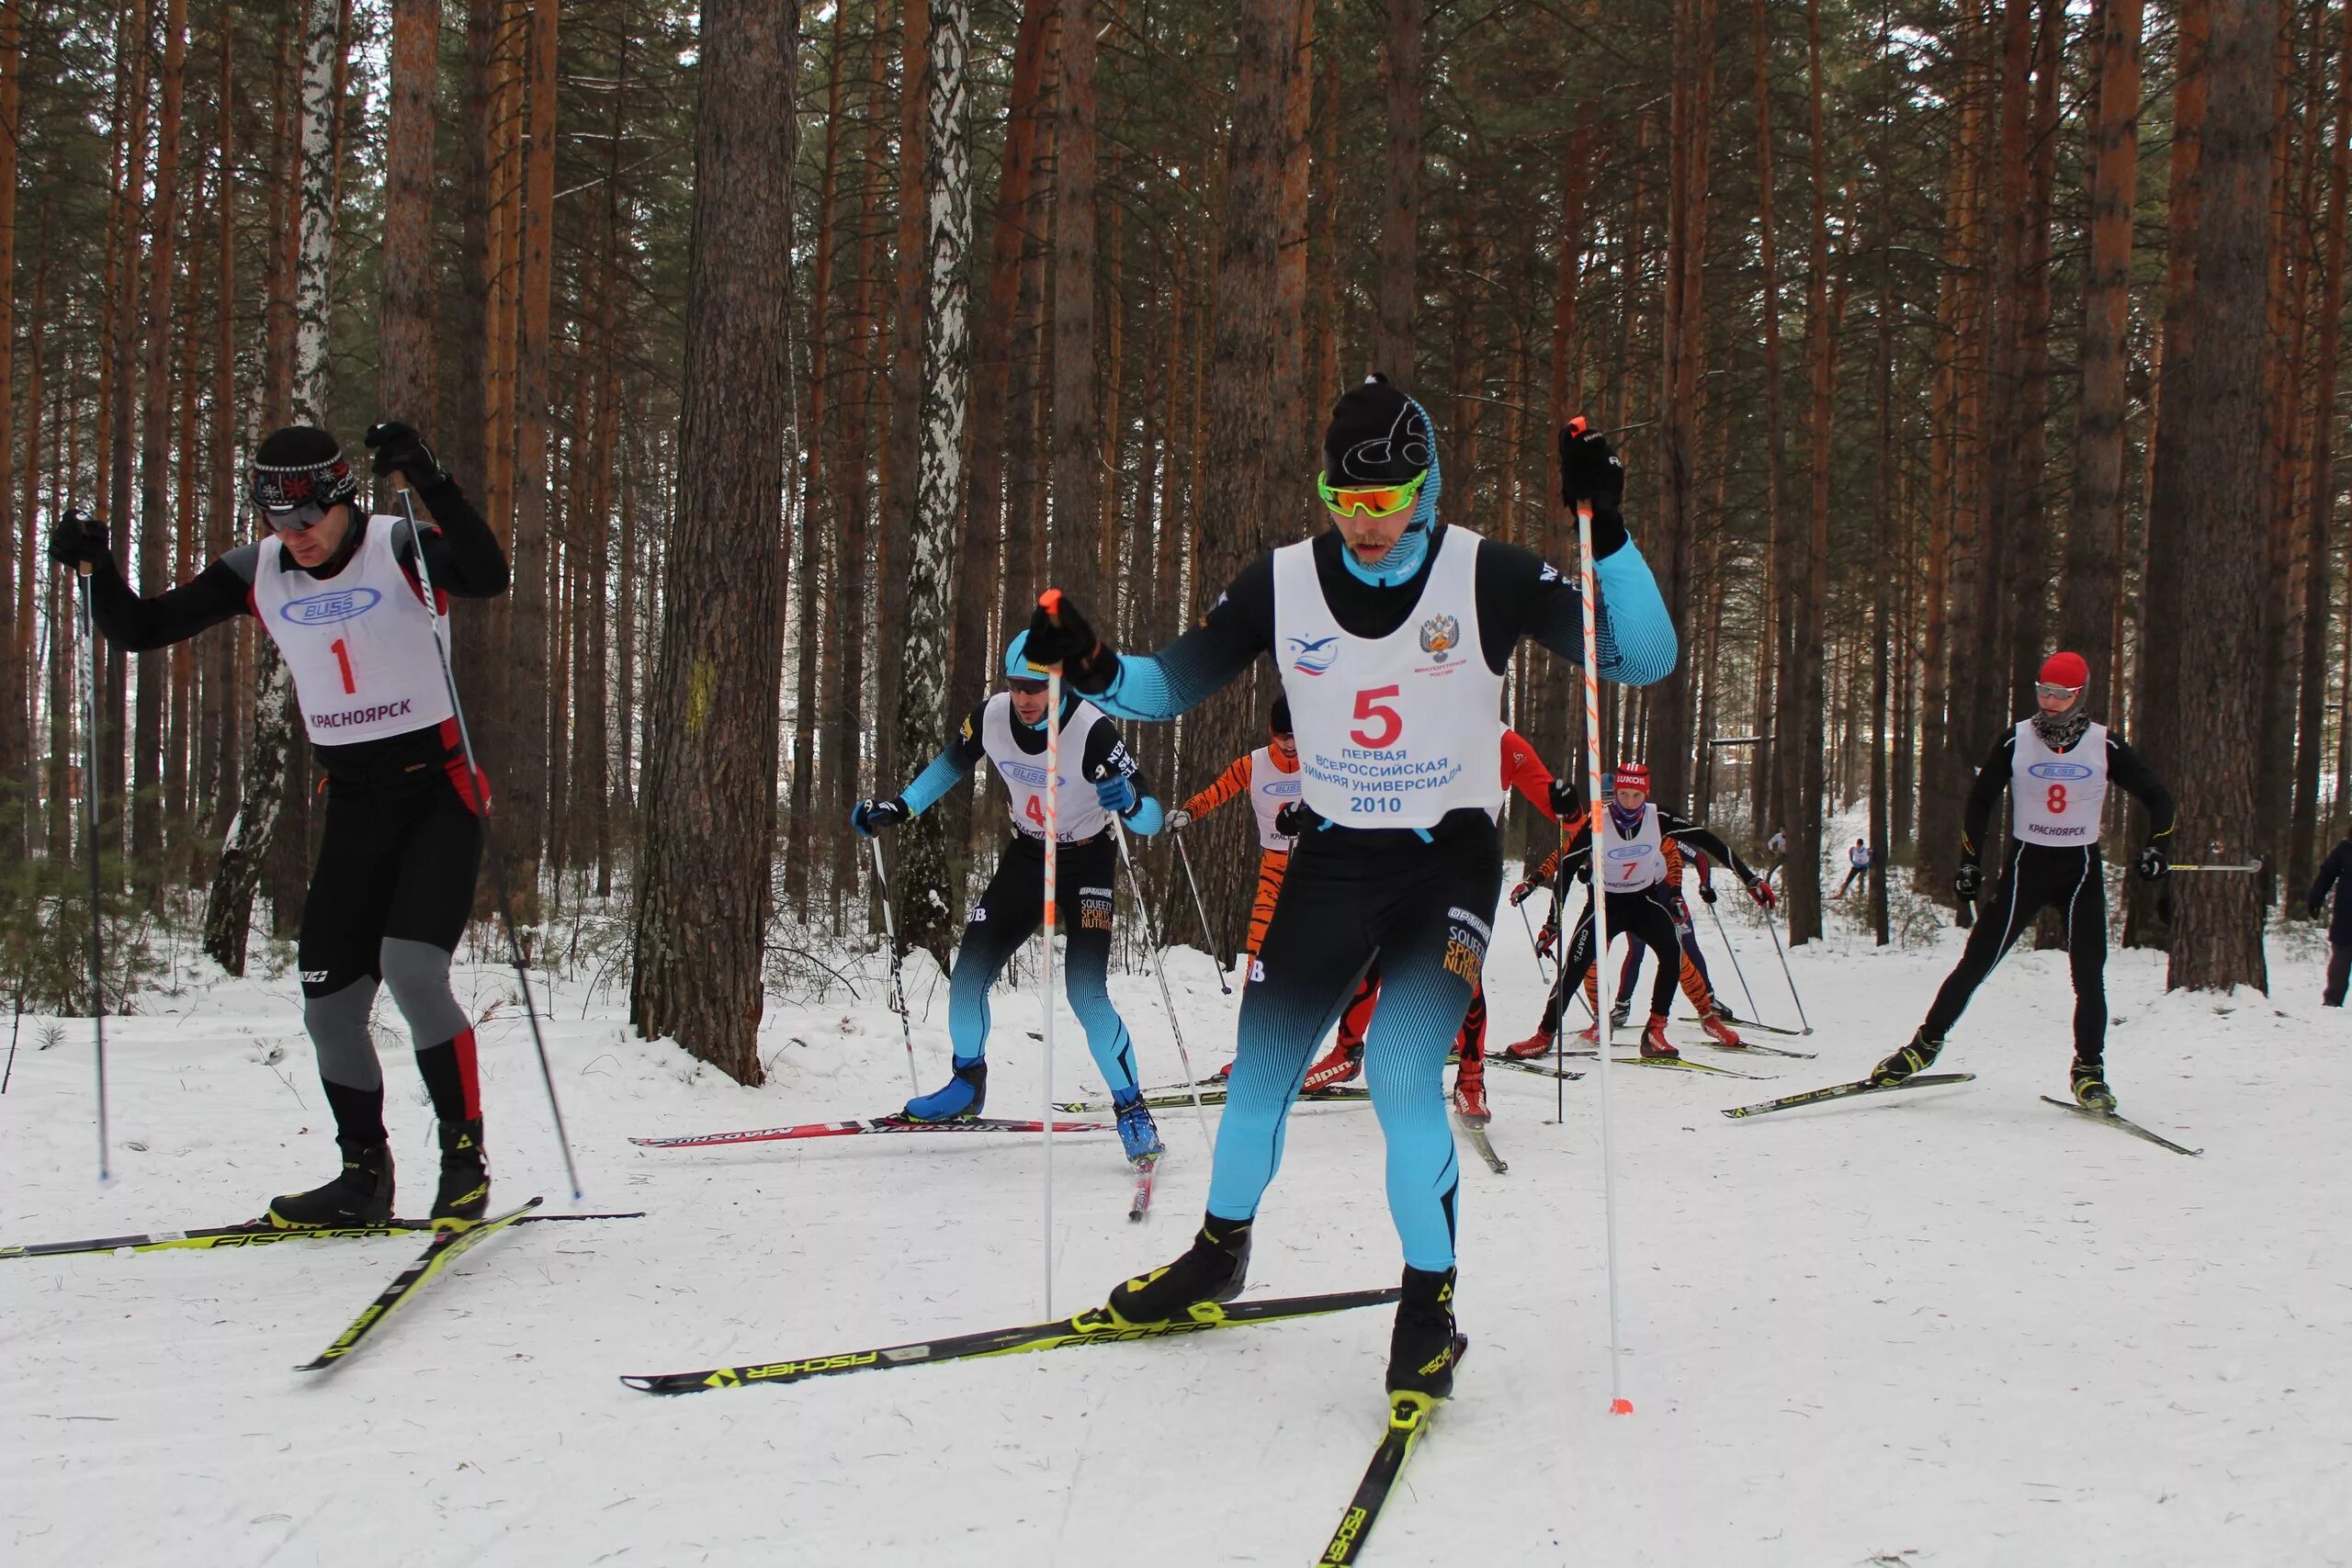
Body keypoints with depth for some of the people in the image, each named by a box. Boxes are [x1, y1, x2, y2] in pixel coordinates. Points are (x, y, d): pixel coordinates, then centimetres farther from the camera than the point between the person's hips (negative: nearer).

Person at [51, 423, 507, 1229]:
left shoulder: (398, 548, -12)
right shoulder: (257, 573, 2)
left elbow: (488, 579, -31)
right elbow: (139, 630, 5)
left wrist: (429, 480, -41)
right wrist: (95, 567, -13)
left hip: (436, 790, -5)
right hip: (352, 803, 6)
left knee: (411, 968, -22)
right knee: (329, 1005, 2)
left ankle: (465, 1155, -8)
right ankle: (364, 1178, 19)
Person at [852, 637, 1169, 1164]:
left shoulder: (1092, 730, -29)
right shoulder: (991, 717, -15)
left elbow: (1151, 818, -29)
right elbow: (953, 762, 8)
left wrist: (1128, 800, -51)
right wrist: (896, 809, 0)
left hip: (1088, 863, -5)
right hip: (1026, 857, 5)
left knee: (1086, 993, -19)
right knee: (967, 978, 0)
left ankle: (1132, 1109, -2)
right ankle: (968, 1085, 25)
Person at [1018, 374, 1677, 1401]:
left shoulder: (1488, 576, -12)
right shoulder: (1283, 584, -4)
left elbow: (1644, 661, -13)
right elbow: (1171, 684, 4)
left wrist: (1607, 534, -27)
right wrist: (1093, 671, -17)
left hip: (1449, 857, -3)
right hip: (1333, 855, 4)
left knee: (1401, 1068, -19)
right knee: (1261, 1065, 9)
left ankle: (1430, 1305, -1)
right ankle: (1219, 1254, 35)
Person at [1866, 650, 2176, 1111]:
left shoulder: (2105, 745, -4)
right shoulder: (2016, 740, -3)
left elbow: (2158, 799, 4)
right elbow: (1980, 802, 7)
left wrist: (2156, 848, -11)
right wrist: (1969, 863, 3)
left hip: (2081, 869, 0)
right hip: (2027, 865, 0)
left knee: (2089, 976, -4)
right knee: (1976, 962, -3)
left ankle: (2089, 1070, 11)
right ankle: (1925, 1046, 8)